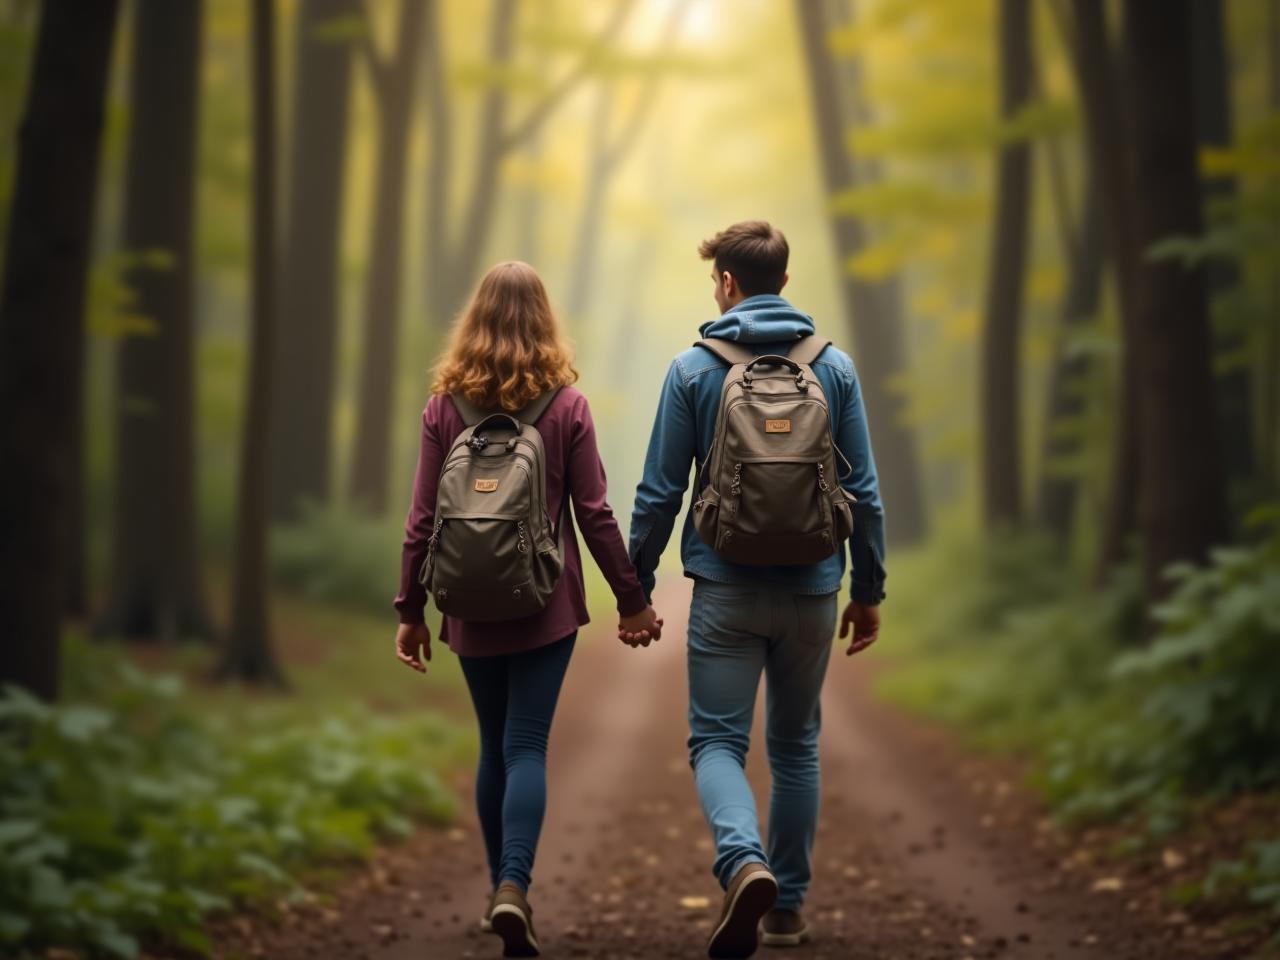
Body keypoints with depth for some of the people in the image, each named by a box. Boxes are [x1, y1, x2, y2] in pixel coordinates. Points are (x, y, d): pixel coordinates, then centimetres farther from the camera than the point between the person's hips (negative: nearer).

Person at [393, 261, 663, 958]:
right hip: (546, 608, -2)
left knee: (495, 748, 16)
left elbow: (422, 520, -2)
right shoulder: (566, 405, -5)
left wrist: (410, 611, 5)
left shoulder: (445, 405, -2)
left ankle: (502, 890, 21)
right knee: (527, 748, -3)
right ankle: (514, 885, -21)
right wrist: (632, 599, 5)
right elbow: (594, 515, -4)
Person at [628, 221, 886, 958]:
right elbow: (864, 491, 2)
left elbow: (660, 492, -3)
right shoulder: (835, 367, 2)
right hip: (812, 591, 2)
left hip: (727, 590, -2)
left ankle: (745, 863, -26)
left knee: (718, 740, 1)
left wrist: (638, 586, 7)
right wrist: (869, 590, 11)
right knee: (796, 746, 15)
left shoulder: (693, 369, -3)